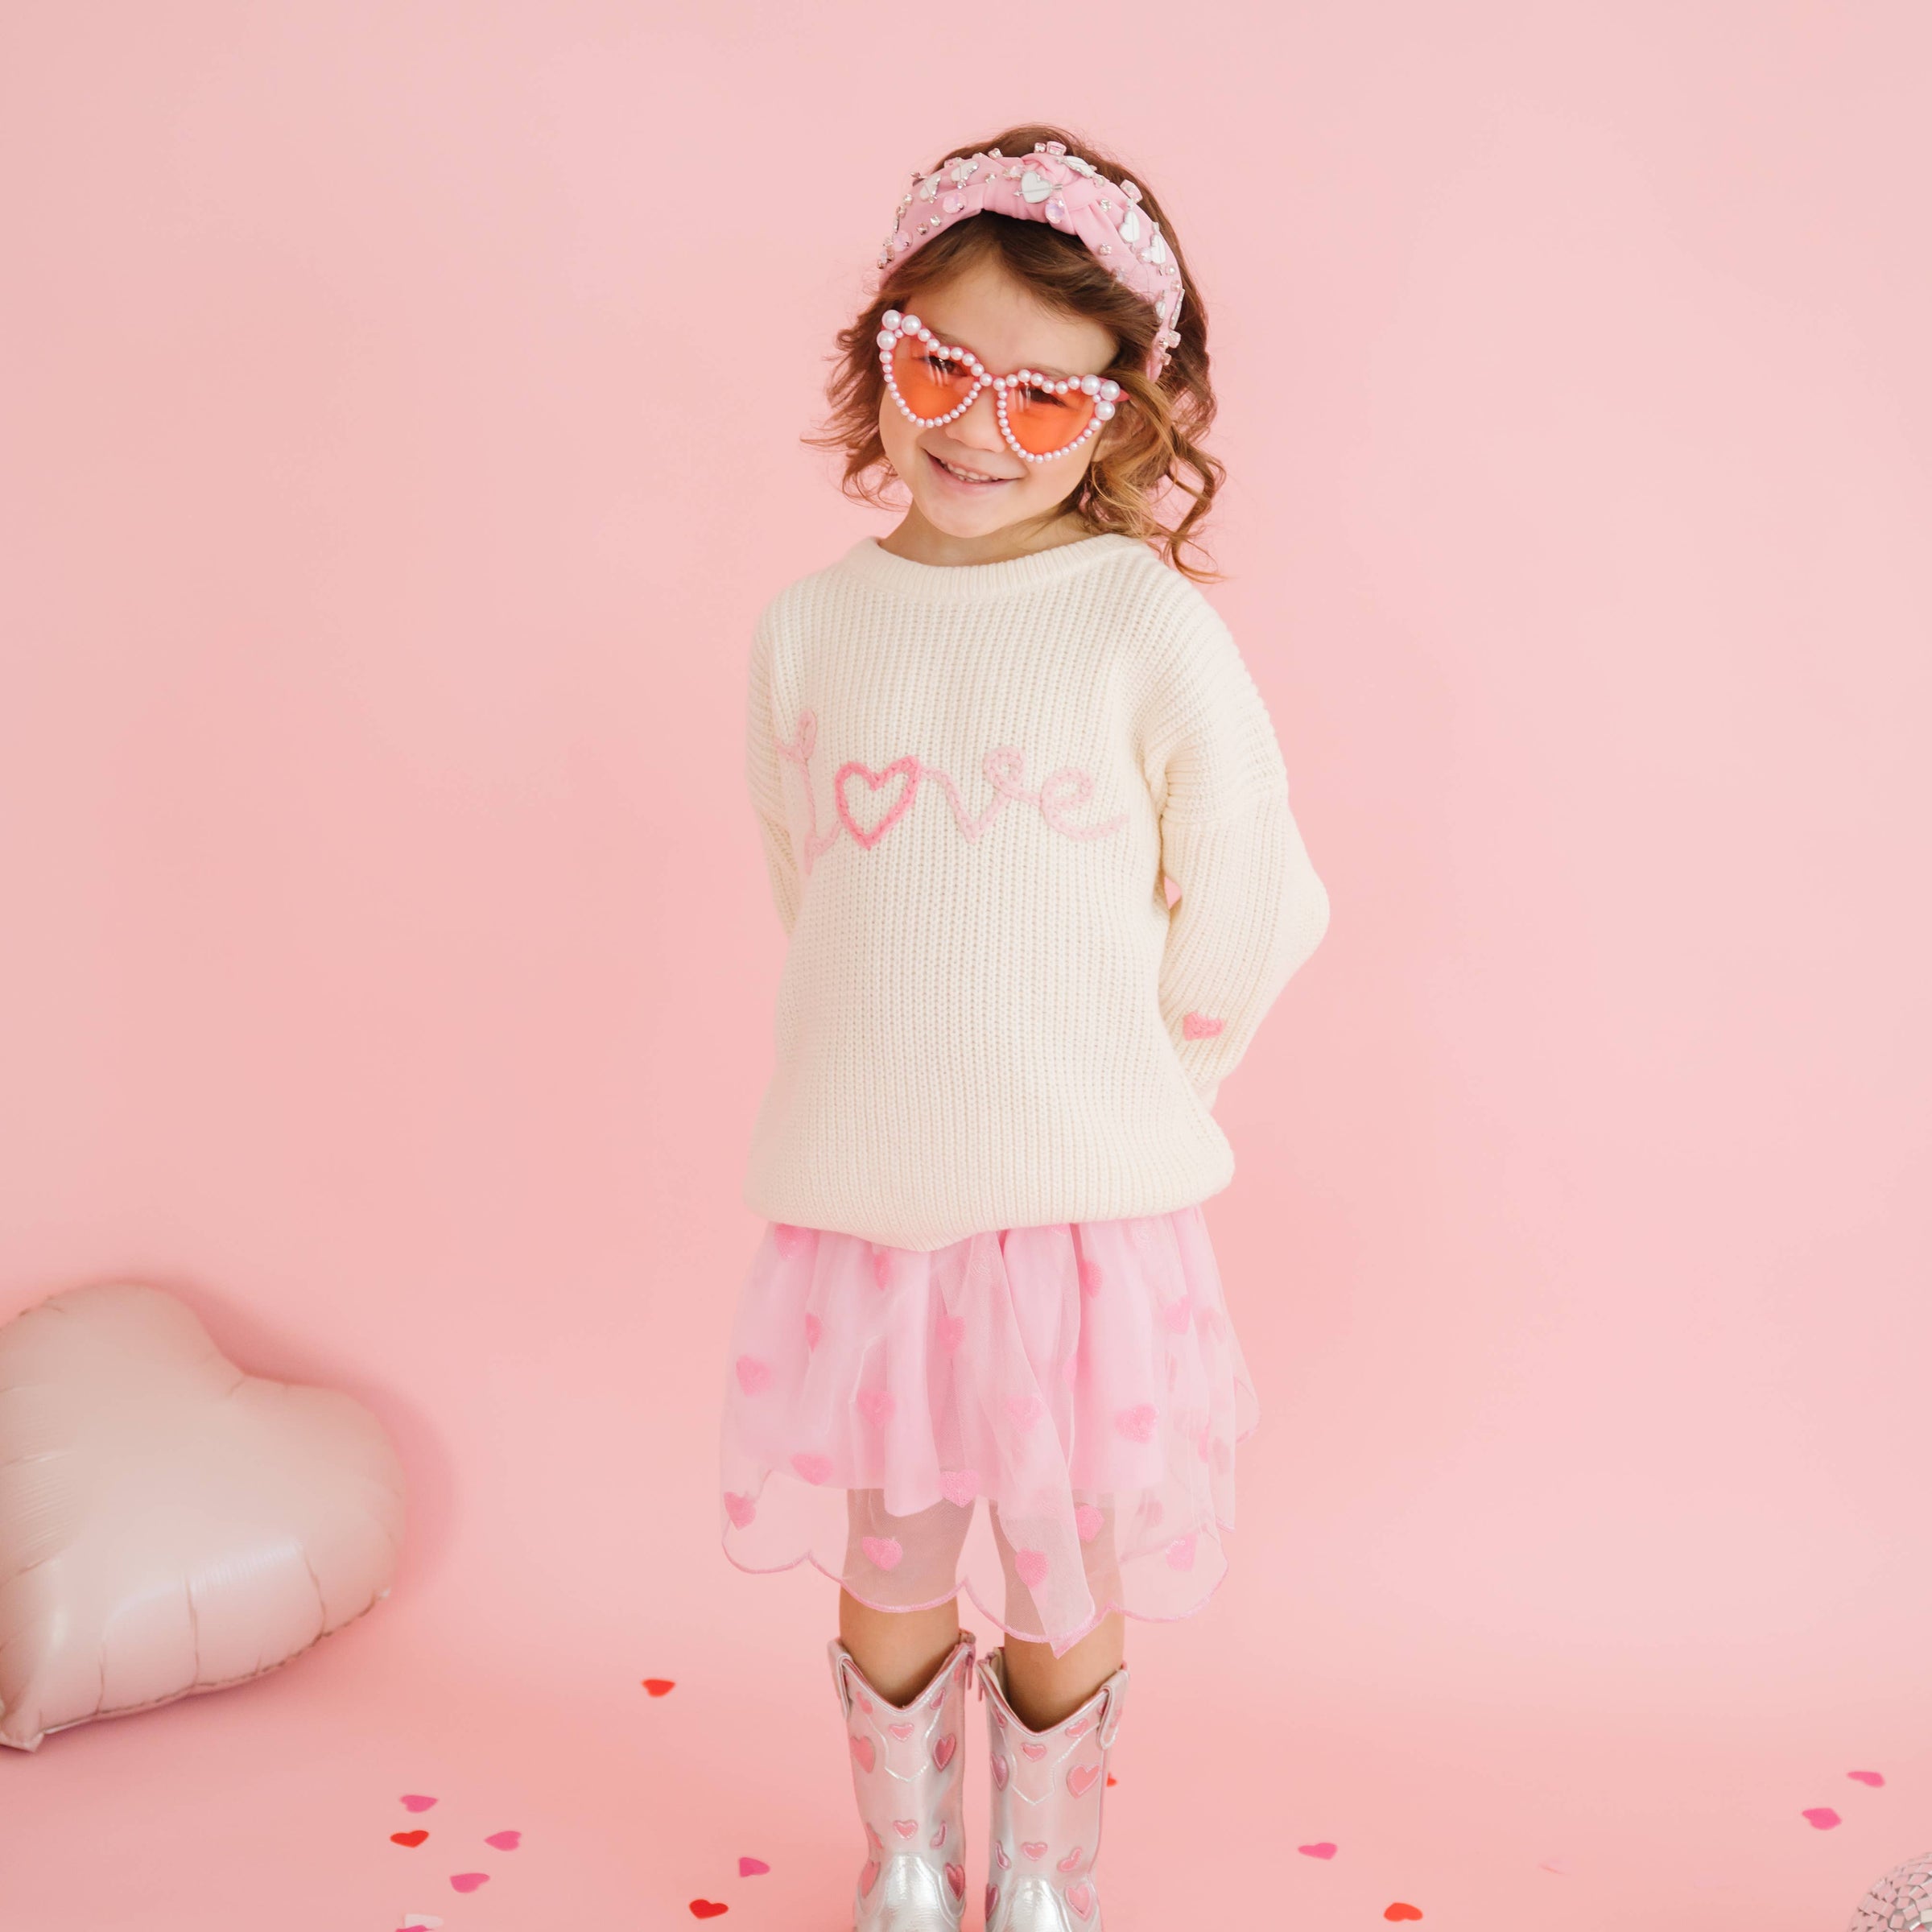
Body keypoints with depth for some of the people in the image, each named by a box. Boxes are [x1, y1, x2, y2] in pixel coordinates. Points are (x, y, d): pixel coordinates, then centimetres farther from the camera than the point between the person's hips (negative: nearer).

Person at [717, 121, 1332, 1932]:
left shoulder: (1150, 627, -9)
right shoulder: (808, 628, 1)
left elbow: (1250, 913, -2)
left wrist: (1123, 1101, 6)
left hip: (1088, 1212, -2)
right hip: (858, 1201, 3)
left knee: (1068, 1582, 14)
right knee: (889, 1576, 17)